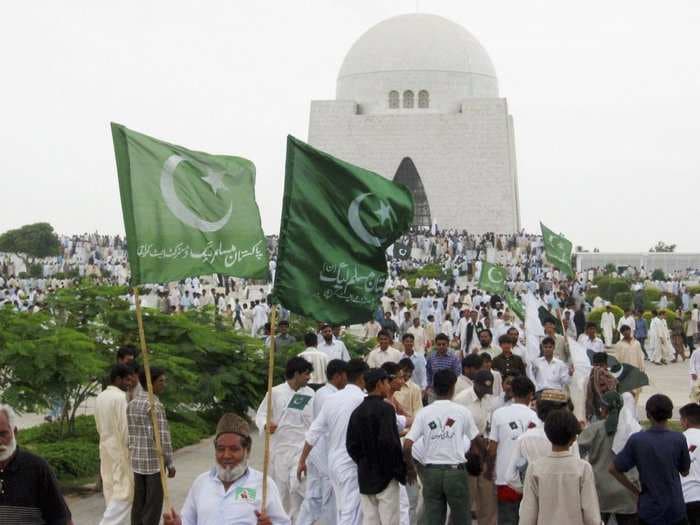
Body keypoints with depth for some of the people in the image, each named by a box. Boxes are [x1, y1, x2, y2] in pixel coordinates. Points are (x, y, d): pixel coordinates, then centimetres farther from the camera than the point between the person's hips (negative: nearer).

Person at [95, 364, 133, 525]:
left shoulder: (100, 397, 8)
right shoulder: (120, 397, -17)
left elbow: (100, 425, 13)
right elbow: (125, 427, -18)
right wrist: (130, 446, -10)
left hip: (105, 448, 8)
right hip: (120, 448, -8)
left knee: (111, 490, 14)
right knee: (124, 492, -5)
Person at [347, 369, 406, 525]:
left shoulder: (357, 412, 8)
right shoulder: (385, 409, -13)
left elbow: (352, 446, 8)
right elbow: (389, 441, -22)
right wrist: (399, 470, -13)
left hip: (365, 477, 7)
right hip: (385, 476, -7)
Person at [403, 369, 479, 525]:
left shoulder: (424, 413, -2)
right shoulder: (462, 411, -3)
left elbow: (407, 446, -7)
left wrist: (410, 468, 9)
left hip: (431, 471, 1)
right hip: (456, 471, -1)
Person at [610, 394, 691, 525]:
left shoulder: (636, 440, -8)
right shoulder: (679, 439, -9)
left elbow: (613, 469, -4)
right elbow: (685, 471, 4)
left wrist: (635, 491, 4)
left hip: (648, 510, 0)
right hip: (675, 510, 0)